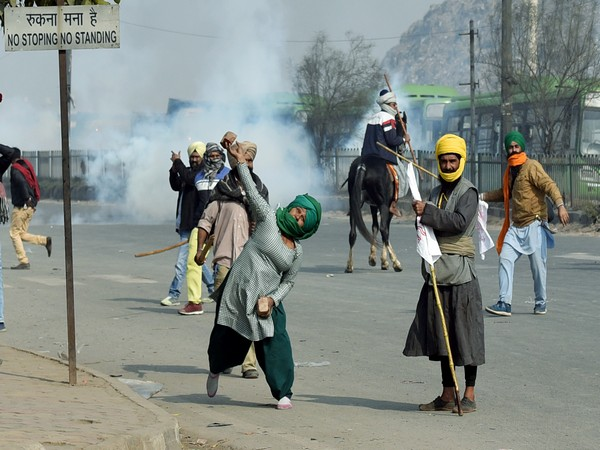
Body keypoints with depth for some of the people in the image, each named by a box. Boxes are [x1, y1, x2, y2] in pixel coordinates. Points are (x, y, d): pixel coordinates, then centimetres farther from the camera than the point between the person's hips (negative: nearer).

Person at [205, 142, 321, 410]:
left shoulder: (297, 251, 6)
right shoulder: (269, 220, -2)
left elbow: (288, 282, 10)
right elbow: (252, 192, -3)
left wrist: (272, 299, -7)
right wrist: (241, 161, -6)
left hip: (266, 300, 2)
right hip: (238, 292, -2)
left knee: (276, 343, -10)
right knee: (227, 338, 10)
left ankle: (283, 393, -2)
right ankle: (215, 371, 41)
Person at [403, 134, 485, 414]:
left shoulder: (468, 193, -6)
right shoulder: (436, 193, 17)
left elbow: (459, 222, -21)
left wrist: (427, 212, -21)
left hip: (461, 274, -7)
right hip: (437, 274, 7)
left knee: (465, 335, -3)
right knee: (441, 335, 9)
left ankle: (469, 395, 3)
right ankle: (447, 396, 15)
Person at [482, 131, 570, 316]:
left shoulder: (532, 166, -9)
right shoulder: (511, 170, 16)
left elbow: (549, 185, -20)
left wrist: (560, 205, -35)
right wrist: (483, 196, 27)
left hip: (534, 224, -7)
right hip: (515, 226, 7)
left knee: (537, 265, -2)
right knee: (505, 260, -7)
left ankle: (541, 302, 14)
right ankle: (504, 303, -9)